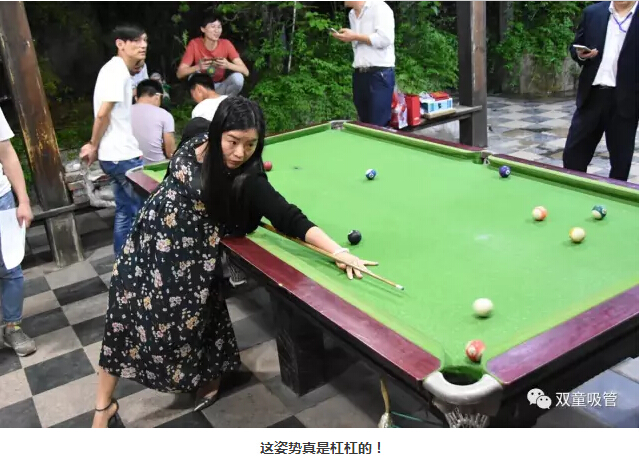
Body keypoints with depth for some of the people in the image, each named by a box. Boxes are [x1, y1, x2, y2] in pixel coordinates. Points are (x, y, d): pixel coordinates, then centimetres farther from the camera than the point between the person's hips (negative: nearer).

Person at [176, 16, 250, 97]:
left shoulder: (226, 44, -12)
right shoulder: (194, 44, -14)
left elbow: (246, 72, -19)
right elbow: (179, 73, -19)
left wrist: (228, 65, -38)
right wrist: (198, 67, -37)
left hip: (220, 87, 1)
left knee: (238, 77, -26)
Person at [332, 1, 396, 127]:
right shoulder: (352, 14, 18)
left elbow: (385, 38, -20)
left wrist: (355, 36, -16)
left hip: (380, 75, -8)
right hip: (359, 74, 8)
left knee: (379, 125, -7)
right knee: (365, 124, 11)